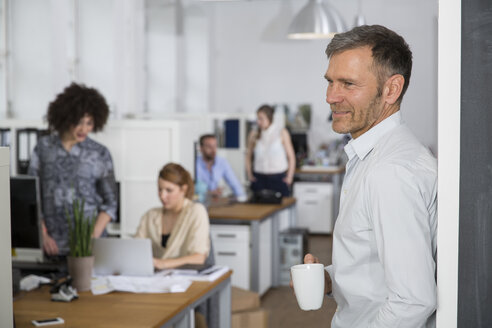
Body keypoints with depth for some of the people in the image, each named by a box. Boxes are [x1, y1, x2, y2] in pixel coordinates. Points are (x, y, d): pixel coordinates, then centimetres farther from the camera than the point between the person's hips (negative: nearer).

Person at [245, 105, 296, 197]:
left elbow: (291, 156, 3)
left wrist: (289, 177, -3)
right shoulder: (254, 134, 5)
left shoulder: (281, 132, 0)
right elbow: (248, 155, 17)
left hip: (278, 178, -2)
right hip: (259, 178, 2)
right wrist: (249, 174, 8)